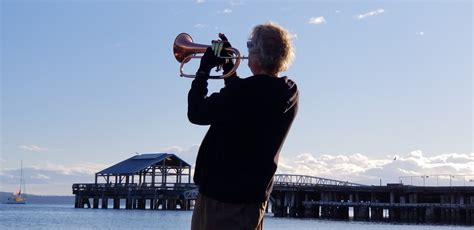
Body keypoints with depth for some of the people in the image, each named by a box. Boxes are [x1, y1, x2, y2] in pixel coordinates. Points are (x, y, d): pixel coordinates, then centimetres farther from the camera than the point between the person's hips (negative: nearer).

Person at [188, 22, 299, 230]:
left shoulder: (243, 92, -24)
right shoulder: (289, 93, 2)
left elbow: (196, 113, -13)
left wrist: (204, 70, -2)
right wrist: (228, 63, 18)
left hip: (222, 193, -8)